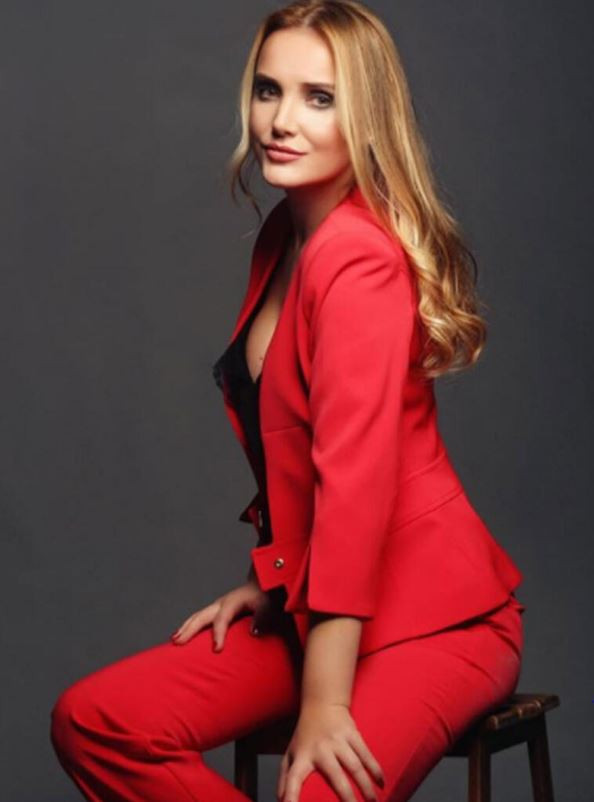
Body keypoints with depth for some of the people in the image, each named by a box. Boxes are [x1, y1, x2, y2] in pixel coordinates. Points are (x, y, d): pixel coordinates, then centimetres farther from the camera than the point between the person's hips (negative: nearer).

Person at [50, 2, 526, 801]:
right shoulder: (284, 238, 9)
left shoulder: (360, 257, -21)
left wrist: (324, 705, -27)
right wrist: (266, 579, 12)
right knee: (89, 721, -6)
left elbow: (358, 473, -26)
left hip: (430, 616, -9)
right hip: (308, 602, 9)